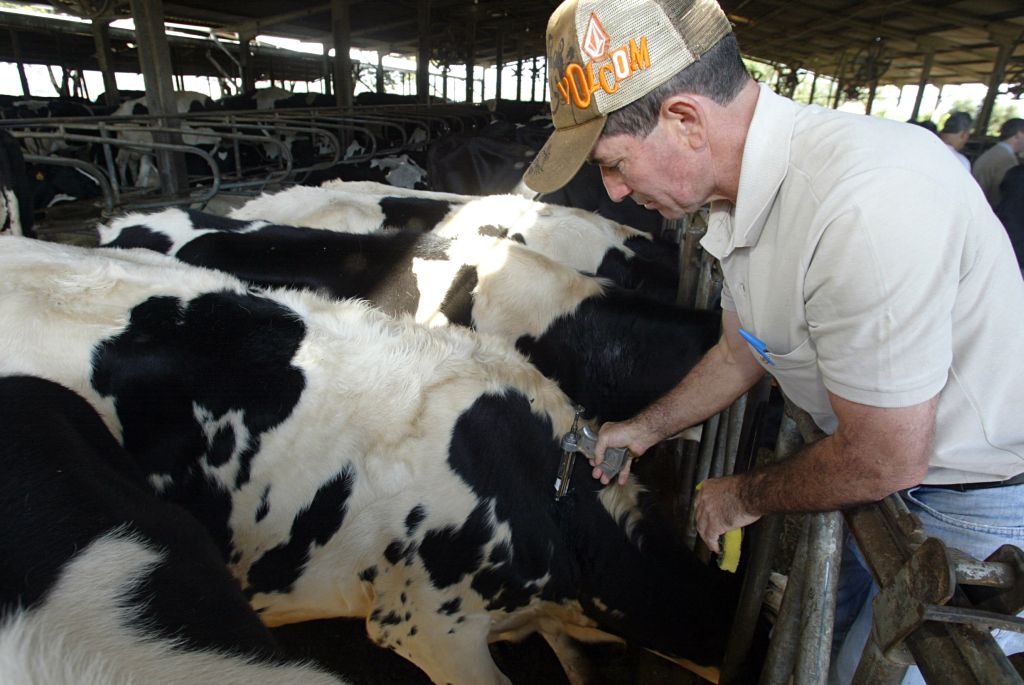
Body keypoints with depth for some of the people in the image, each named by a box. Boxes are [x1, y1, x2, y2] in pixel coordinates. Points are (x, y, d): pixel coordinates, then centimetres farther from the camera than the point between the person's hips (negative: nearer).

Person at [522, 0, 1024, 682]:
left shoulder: (863, 203, -38)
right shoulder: (742, 193, -7)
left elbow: (884, 460, -28)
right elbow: (743, 351, 8)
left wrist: (748, 496, -10)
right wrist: (644, 429, 14)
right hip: (889, 456, 7)